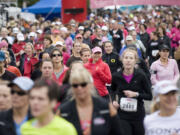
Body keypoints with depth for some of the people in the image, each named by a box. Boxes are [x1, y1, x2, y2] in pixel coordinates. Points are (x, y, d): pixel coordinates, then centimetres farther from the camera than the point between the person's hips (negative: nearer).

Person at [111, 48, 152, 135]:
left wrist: (136, 94, -17)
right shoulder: (116, 76, -3)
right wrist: (114, 100, 1)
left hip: (138, 115, 0)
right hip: (122, 115, 0)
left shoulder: (141, 76, -9)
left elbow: (149, 96, -3)